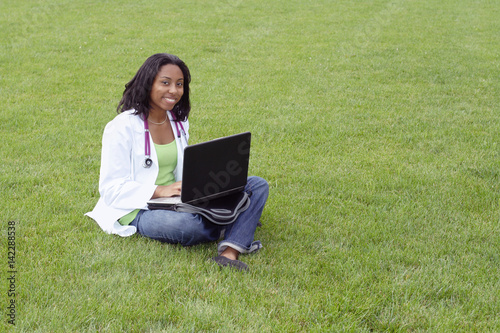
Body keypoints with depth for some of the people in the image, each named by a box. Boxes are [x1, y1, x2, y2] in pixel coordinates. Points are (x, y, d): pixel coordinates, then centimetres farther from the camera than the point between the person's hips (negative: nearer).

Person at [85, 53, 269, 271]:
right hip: (138, 210, -7)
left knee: (258, 185, -8)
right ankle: (238, 228, -7)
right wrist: (159, 191, -24)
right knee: (187, 225, -42)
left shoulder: (178, 122, 11)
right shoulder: (123, 127, -11)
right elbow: (111, 189, -14)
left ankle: (230, 252, -32)